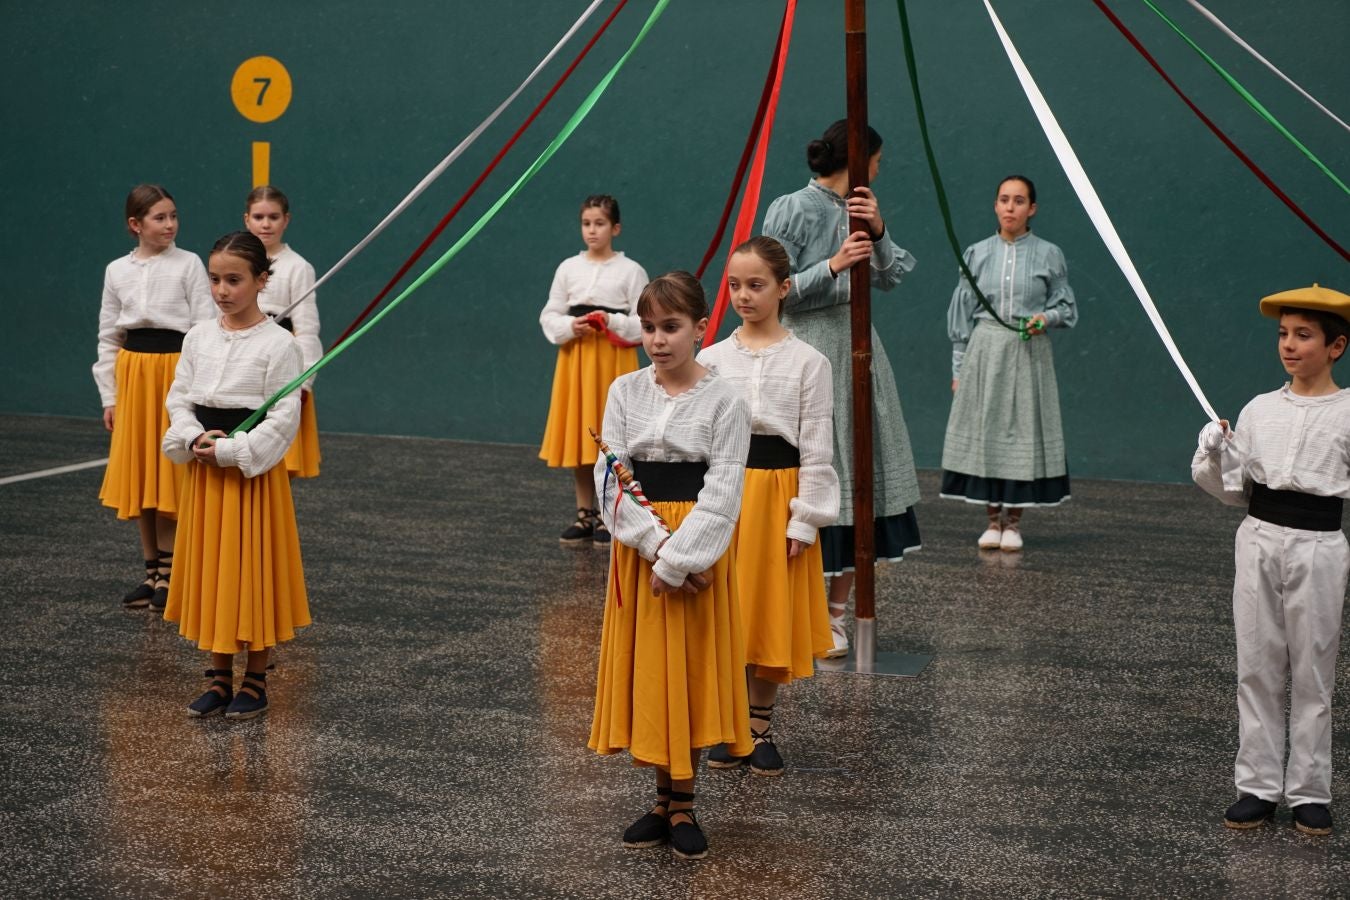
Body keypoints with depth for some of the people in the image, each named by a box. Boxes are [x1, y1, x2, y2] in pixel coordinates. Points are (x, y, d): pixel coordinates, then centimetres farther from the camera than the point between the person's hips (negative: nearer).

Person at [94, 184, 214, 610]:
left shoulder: (188, 264, -2)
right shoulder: (117, 271, 7)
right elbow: (108, 336, 11)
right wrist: (109, 395, 7)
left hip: (177, 370, -3)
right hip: (133, 372, 3)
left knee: (171, 474, -1)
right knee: (138, 475, 7)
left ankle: (168, 572, 10)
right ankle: (152, 572, 18)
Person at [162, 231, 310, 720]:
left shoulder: (278, 344, -11)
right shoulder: (199, 337, 5)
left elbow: (284, 418, -13)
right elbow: (178, 397, 8)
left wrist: (229, 450, -17)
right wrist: (194, 440, -11)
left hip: (253, 470, -5)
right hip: (205, 470, 5)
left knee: (253, 574, 1)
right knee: (210, 571, 10)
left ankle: (255, 681, 13)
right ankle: (220, 677, 21)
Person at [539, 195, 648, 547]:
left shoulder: (630, 270, -3)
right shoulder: (569, 268, 6)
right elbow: (549, 316, 7)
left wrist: (612, 322, -18)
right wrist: (570, 326, -12)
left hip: (614, 359, -3)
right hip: (575, 358, 3)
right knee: (578, 436, 6)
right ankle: (585, 515, 16)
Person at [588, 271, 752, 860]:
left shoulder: (723, 400, -7)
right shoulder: (625, 392, 2)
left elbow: (721, 495, -12)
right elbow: (610, 479, -4)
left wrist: (678, 560, -19)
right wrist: (655, 545, -16)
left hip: (698, 548, -3)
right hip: (639, 545, 3)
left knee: (691, 674, 4)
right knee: (646, 673, 7)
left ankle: (682, 806, 15)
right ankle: (664, 800, 20)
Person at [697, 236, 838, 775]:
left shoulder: (808, 362, -3)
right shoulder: (711, 359, 4)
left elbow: (816, 447, -3)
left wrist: (804, 519, -8)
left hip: (779, 493, -2)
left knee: (772, 612, 5)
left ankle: (760, 725, 20)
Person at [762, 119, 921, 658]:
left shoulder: (858, 210, 12)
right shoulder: (791, 210, -7)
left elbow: (890, 279, 6)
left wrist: (878, 232, -9)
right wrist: (833, 265, -19)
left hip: (859, 350, 7)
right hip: (809, 352, -7)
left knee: (860, 474, 6)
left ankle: (835, 611, 14)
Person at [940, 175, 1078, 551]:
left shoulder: (1048, 255, 2)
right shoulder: (978, 253, 6)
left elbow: (1067, 307, 9)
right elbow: (962, 313, 9)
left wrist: (1047, 317, -13)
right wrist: (959, 368, 6)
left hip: (1029, 354, -1)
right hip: (984, 351, 1)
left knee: (1024, 432, -2)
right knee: (984, 431, 0)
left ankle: (1014, 522, 10)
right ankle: (993, 520, 12)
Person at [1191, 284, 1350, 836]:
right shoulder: (1260, 409, 6)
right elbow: (1232, 490, 7)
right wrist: (1213, 453, -9)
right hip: (1259, 541, 3)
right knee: (1257, 669, 7)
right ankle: (1258, 786, 15)